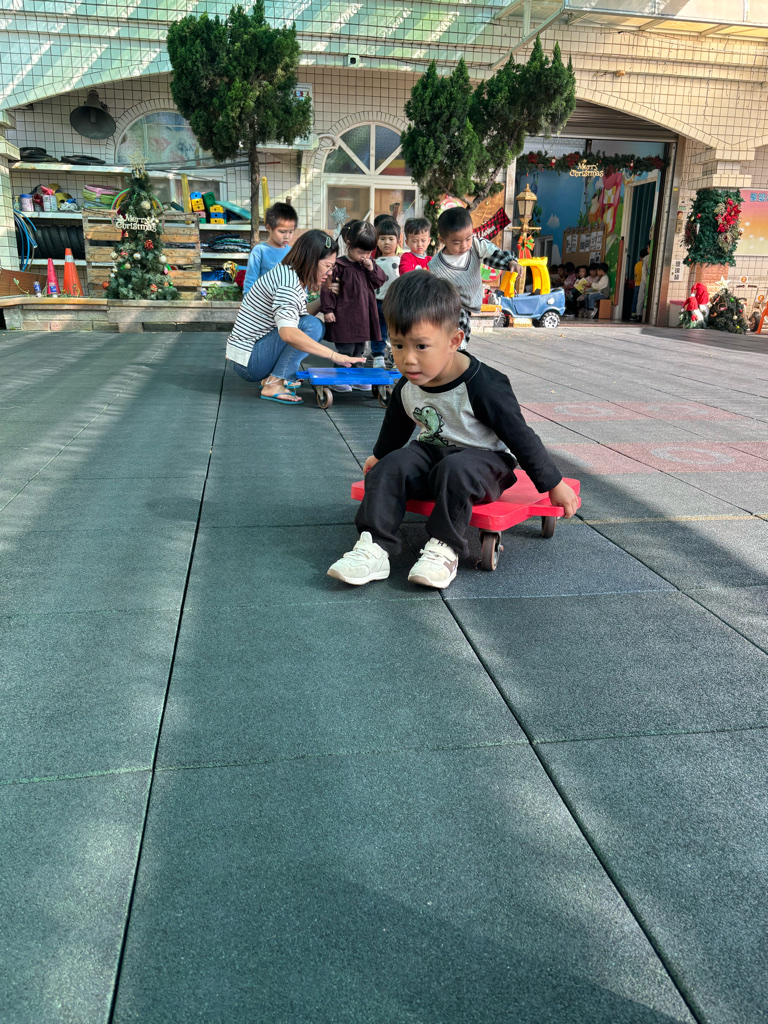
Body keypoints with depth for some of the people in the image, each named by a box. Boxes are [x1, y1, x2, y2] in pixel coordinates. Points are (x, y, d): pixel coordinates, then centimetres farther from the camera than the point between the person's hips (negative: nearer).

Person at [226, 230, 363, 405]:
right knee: (312, 325, -21)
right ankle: (273, 385, -19)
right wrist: (334, 356, -38)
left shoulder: (288, 273, 9)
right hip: (248, 360, -10)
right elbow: (288, 333, -37)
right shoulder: (288, 282, -22)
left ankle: (271, 377, 8)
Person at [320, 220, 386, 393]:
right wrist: (327, 309, -13)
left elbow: (380, 281, 8)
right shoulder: (339, 266, -10)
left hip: (363, 316, 7)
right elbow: (328, 287, -10)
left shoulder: (368, 265, 9)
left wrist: (372, 268, -8)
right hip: (344, 317, -6)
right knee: (345, 349, -3)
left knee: (360, 349, 15)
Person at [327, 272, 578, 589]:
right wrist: (379, 455, 36)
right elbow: (396, 427, 18)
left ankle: (444, 550, -29)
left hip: (484, 459, -5)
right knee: (390, 467, -19)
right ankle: (374, 548, -25)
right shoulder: (406, 388, -6)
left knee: (454, 470, -36)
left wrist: (554, 484, -10)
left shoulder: (483, 386, -25)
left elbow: (519, 435, -17)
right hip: (430, 453, 6)